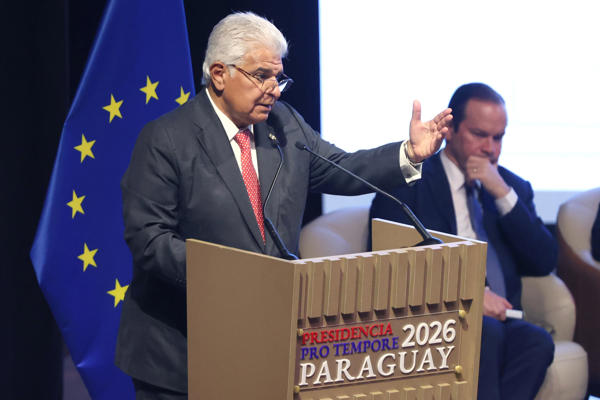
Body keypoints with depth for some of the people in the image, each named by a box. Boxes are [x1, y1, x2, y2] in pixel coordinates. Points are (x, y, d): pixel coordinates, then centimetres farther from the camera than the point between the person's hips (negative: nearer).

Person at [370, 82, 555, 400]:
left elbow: (544, 263, 7)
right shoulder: (408, 181, 6)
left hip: (499, 319, 4)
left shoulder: (513, 188, 19)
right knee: (486, 332, -35)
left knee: (537, 341, -29)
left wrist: (503, 195, -3)